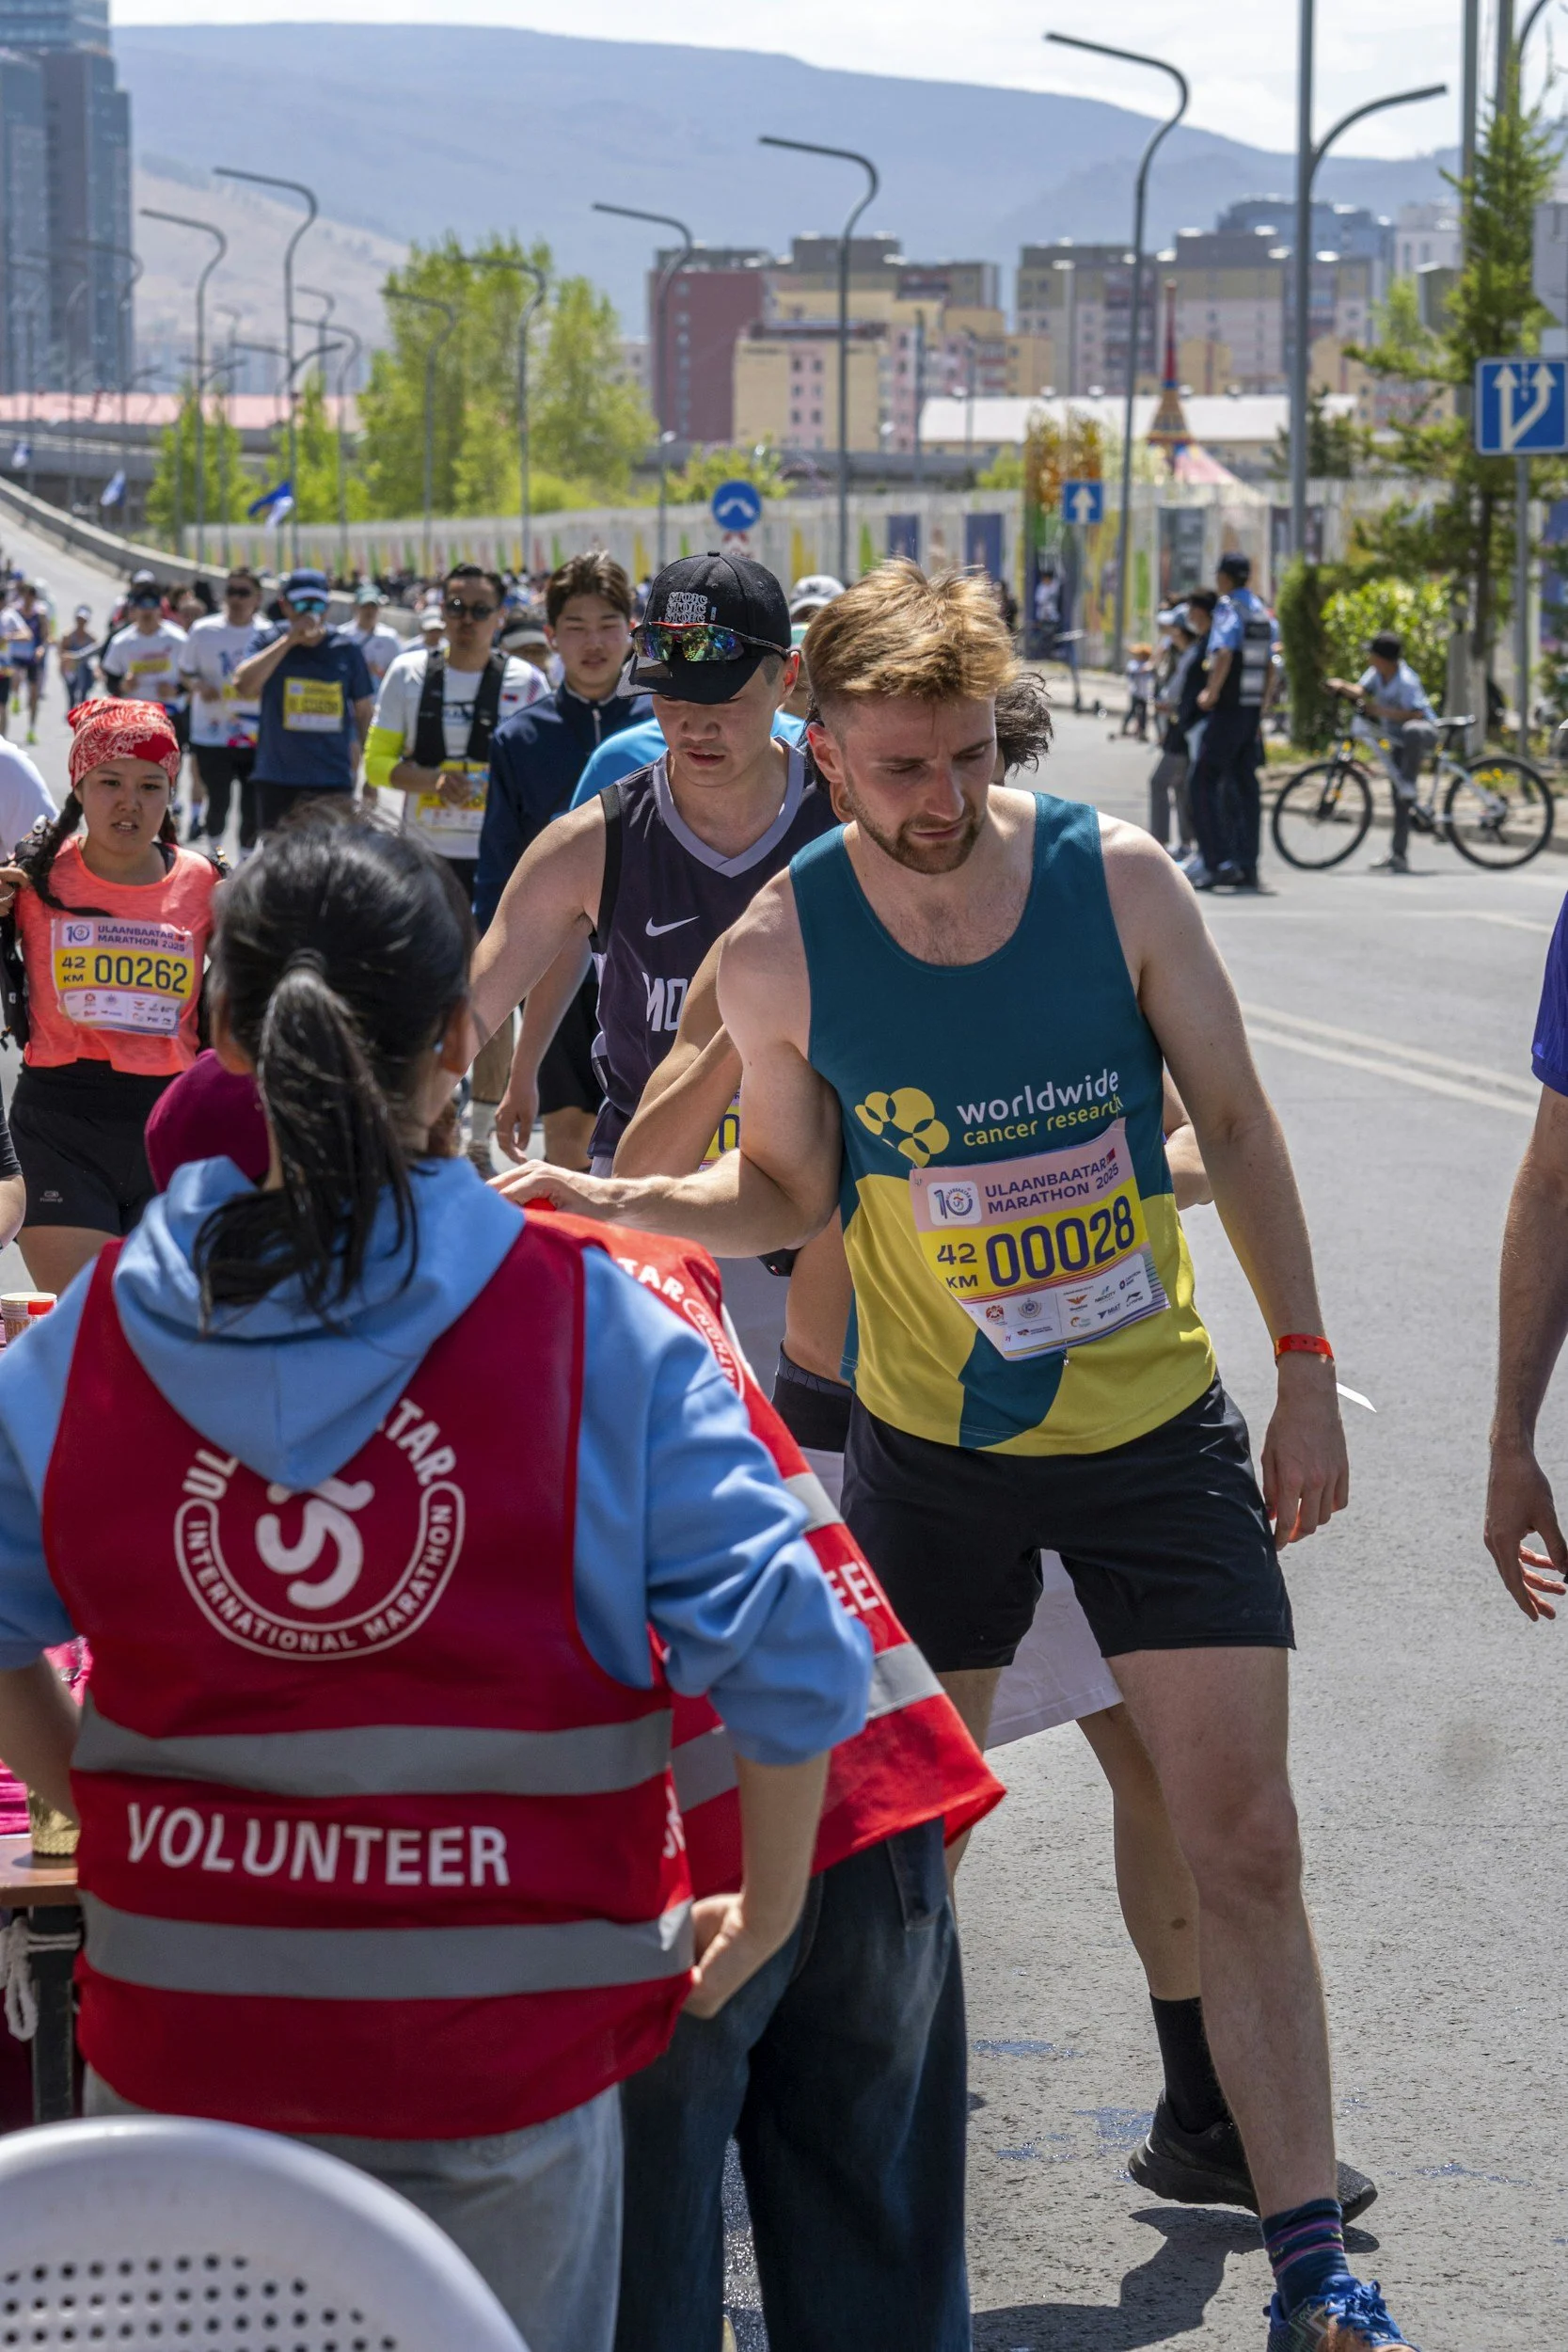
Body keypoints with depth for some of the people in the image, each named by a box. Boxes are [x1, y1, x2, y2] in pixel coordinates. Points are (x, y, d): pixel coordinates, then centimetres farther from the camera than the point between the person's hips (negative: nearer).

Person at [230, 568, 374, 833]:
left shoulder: (346, 650, 3)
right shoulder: (271, 642, 0)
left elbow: (364, 711, 12)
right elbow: (243, 687, -19)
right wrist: (289, 639, -20)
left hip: (333, 781, 0)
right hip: (277, 781, 0)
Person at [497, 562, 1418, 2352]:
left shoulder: (1116, 876, -11)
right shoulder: (780, 952, -11)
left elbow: (1235, 1124, -1)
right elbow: (786, 1193, 4)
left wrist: (1305, 1369, -2)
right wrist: (611, 1204, -14)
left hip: (1159, 1427, 0)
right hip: (933, 1447, 0)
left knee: (1245, 1843, -1)